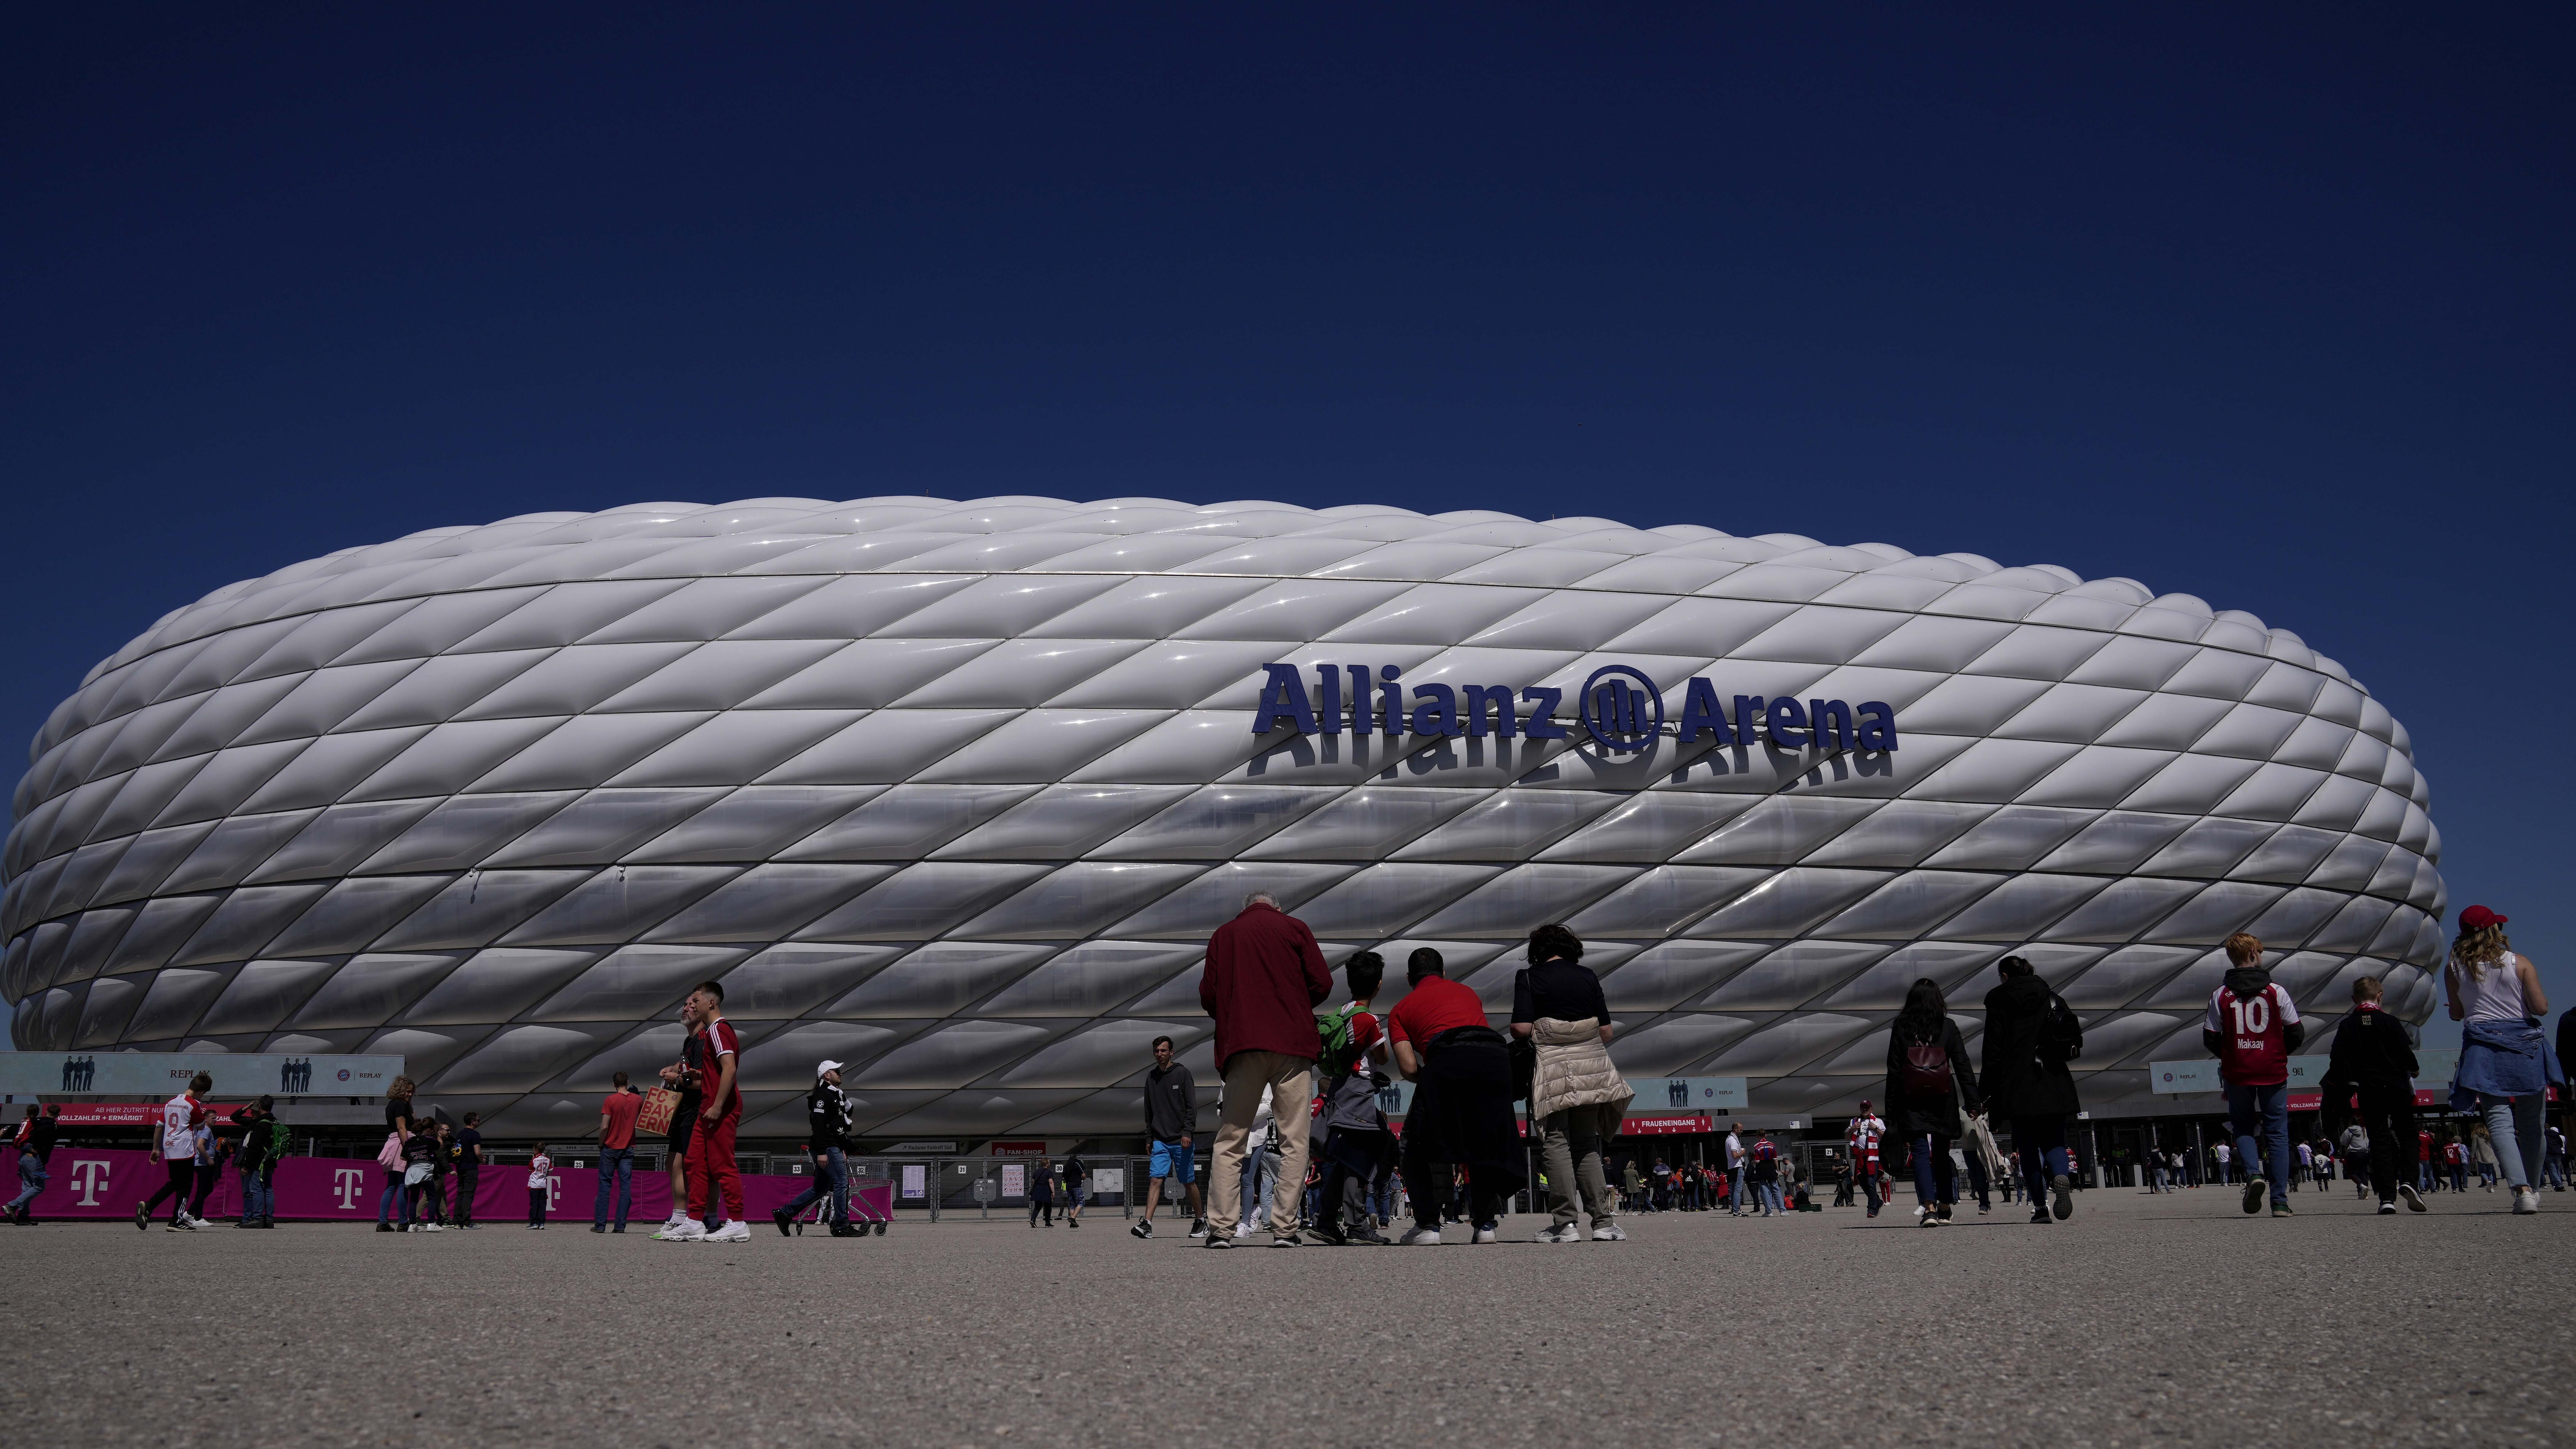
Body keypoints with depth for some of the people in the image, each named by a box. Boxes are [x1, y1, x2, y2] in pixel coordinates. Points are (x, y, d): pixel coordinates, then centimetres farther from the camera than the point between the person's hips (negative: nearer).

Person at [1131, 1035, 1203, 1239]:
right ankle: (1147, 1224, -18)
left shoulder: (1182, 1073, -2)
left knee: (1188, 1182, 5)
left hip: (1180, 1140, -3)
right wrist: (1149, 1138, 13)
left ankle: (1201, 1219, 21)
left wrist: (1187, 1132, -14)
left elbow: (1192, 1107, -5)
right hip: (1160, 1140, 3)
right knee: (1156, 1180, -9)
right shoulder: (1151, 1077, 11)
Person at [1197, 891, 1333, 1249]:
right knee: (1294, 1141, 0)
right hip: (1293, 1044, -2)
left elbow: (1208, 996, 9)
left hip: (1241, 1045, 2)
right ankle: (1284, 1228, -6)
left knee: (1230, 1141, 5)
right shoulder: (1294, 928, 10)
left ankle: (1221, 1228, -4)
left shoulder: (1222, 935, 16)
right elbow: (1322, 984, 2)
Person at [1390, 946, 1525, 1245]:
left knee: (1419, 1148, 11)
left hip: (1448, 1062, -3)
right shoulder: (1467, 992, 35)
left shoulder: (1401, 1009, 24)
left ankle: (1428, 1225, 4)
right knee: (1485, 1143, 18)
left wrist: (1428, 1079, 31)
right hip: (1496, 1057, 3)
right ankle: (1486, 1223, 12)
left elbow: (1409, 1069, 10)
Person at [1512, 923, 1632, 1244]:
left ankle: (1565, 1224, -7)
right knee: (1587, 1145, 9)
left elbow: (1522, 1028, -10)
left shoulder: (1528, 977, 1)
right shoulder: (1587, 976, 11)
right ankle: (1604, 1222, 3)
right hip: (1591, 1066, 3)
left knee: (1556, 1143, -1)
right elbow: (1606, 1031, 8)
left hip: (1552, 1068, -3)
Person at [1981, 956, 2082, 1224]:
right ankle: (2062, 1177, -25)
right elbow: (2074, 1042, 10)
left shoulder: (1999, 1000, -1)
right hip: (2055, 1085, 3)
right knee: (2053, 1141, 7)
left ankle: (2040, 1207, 1)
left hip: (2018, 1086, -3)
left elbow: (1993, 1051, -5)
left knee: (2027, 1146, 6)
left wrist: (1986, 1091, -2)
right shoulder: (2053, 998, 11)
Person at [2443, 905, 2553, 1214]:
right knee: (2530, 1122, 13)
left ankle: (2522, 1189, -25)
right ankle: (2533, 1188, 23)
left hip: (2483, 1046, -1)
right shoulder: (2520, 963, -1)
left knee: (2499, 1121, -8)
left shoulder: (2454, 968, 3)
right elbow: (2541, 1008, -4)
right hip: (2525, 1045, 1)